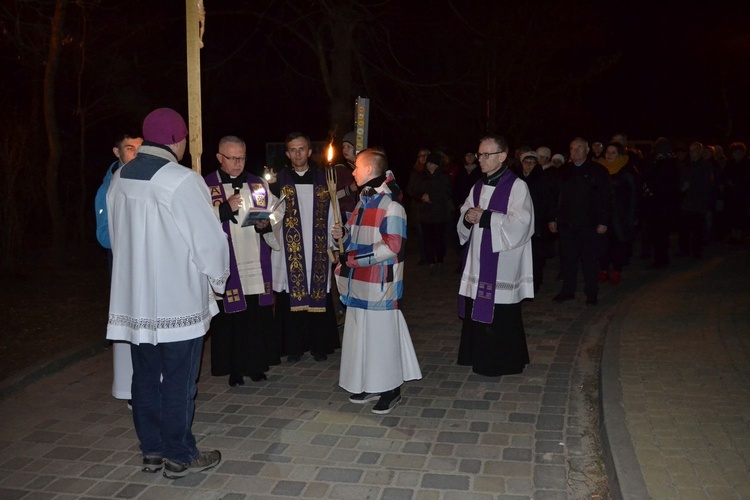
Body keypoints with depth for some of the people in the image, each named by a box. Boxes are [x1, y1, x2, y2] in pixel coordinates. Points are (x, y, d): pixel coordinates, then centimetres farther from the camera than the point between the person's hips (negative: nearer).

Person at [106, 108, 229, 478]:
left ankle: (152, 451, 27)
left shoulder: (120, 179, 3)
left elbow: (116, 234, 12)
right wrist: (219, 277, 4)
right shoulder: (182, 180, -17)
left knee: (145, 376, 15)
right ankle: (179, 456, 17)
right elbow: (209, 239, -14)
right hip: (179, 299, -6)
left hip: (133, 298, 7)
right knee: (179, 380, 5)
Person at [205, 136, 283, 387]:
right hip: (226, 265, -3)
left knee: (259, 315, 7)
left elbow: (277, 210, 14)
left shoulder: (259, 184, 11)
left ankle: (257, 363, 21)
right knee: (230, 318, 2)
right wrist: (225, 208, -22)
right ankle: (233, 368, 16)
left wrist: (267, 223, -6)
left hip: (257, 264, 4)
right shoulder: (206, 186, -2)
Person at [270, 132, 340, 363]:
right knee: (291, 298, 2)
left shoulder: (322, 179, 6)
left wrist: (334, 246, 2)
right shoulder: (279, 180, 4)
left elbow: (331, 216, 5)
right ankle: (294, 347, 15)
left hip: (317, 252, 1)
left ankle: (319, 345, 17)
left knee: (319, 298, 4)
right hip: (290, 252, 0)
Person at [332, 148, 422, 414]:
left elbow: (391, 247, -22)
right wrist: (344, 233, 4)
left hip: (379, 282, -9)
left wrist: (351, 258, -19)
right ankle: (370, 384, 28)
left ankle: (391, 389, 16)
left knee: (382, 333, 1)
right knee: (362, 332, 14)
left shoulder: (390, 203, -15)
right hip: (359, 282, 9)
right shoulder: (365, 199, 14)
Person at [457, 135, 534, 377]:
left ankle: (503, 362, 13)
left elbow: (519, 225, -17)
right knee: (477, 311, 9)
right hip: (478, 261, 7)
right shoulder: (478, 186, 13)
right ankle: (480, 358, 23)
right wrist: (468, 218, -8)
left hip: (503, 263, -6)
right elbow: (464, 222, 16)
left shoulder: (517, 186, -8)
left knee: (500, 315, -2)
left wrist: (484, 217, -16)